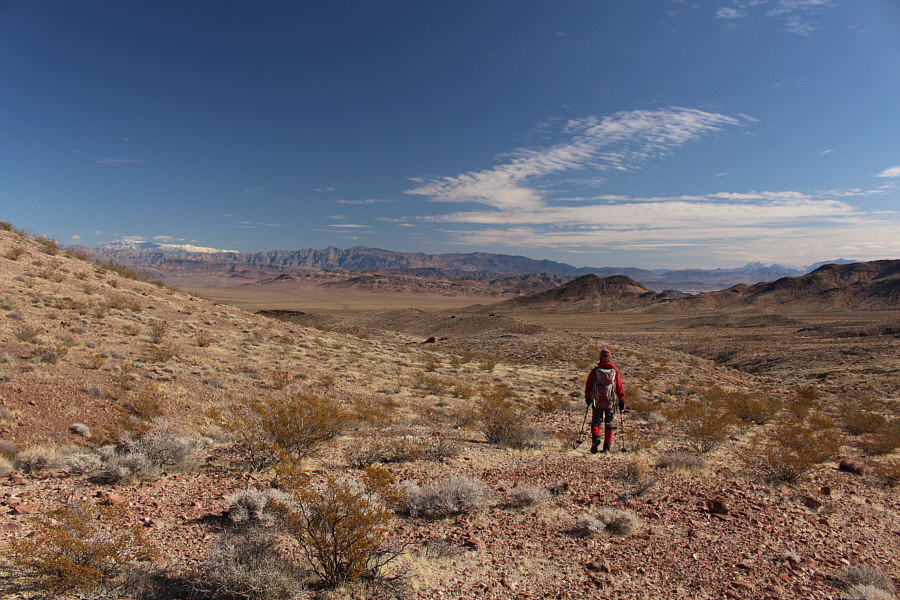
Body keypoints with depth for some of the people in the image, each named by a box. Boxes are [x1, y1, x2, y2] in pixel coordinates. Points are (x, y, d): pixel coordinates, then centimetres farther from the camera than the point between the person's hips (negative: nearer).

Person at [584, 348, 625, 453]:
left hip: (597, 401, -1)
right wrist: (621, 401, 11)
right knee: (609, 423, 14)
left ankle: (595, 437, -18)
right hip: (611, 402, 1)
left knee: (596, 421, 9)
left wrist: (587, 397, 14)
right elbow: (619, 387, 2)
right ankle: (607, 445, 14)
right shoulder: (614, 370, -1)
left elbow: (588, 384, 1)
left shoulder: (595, 370, -3)